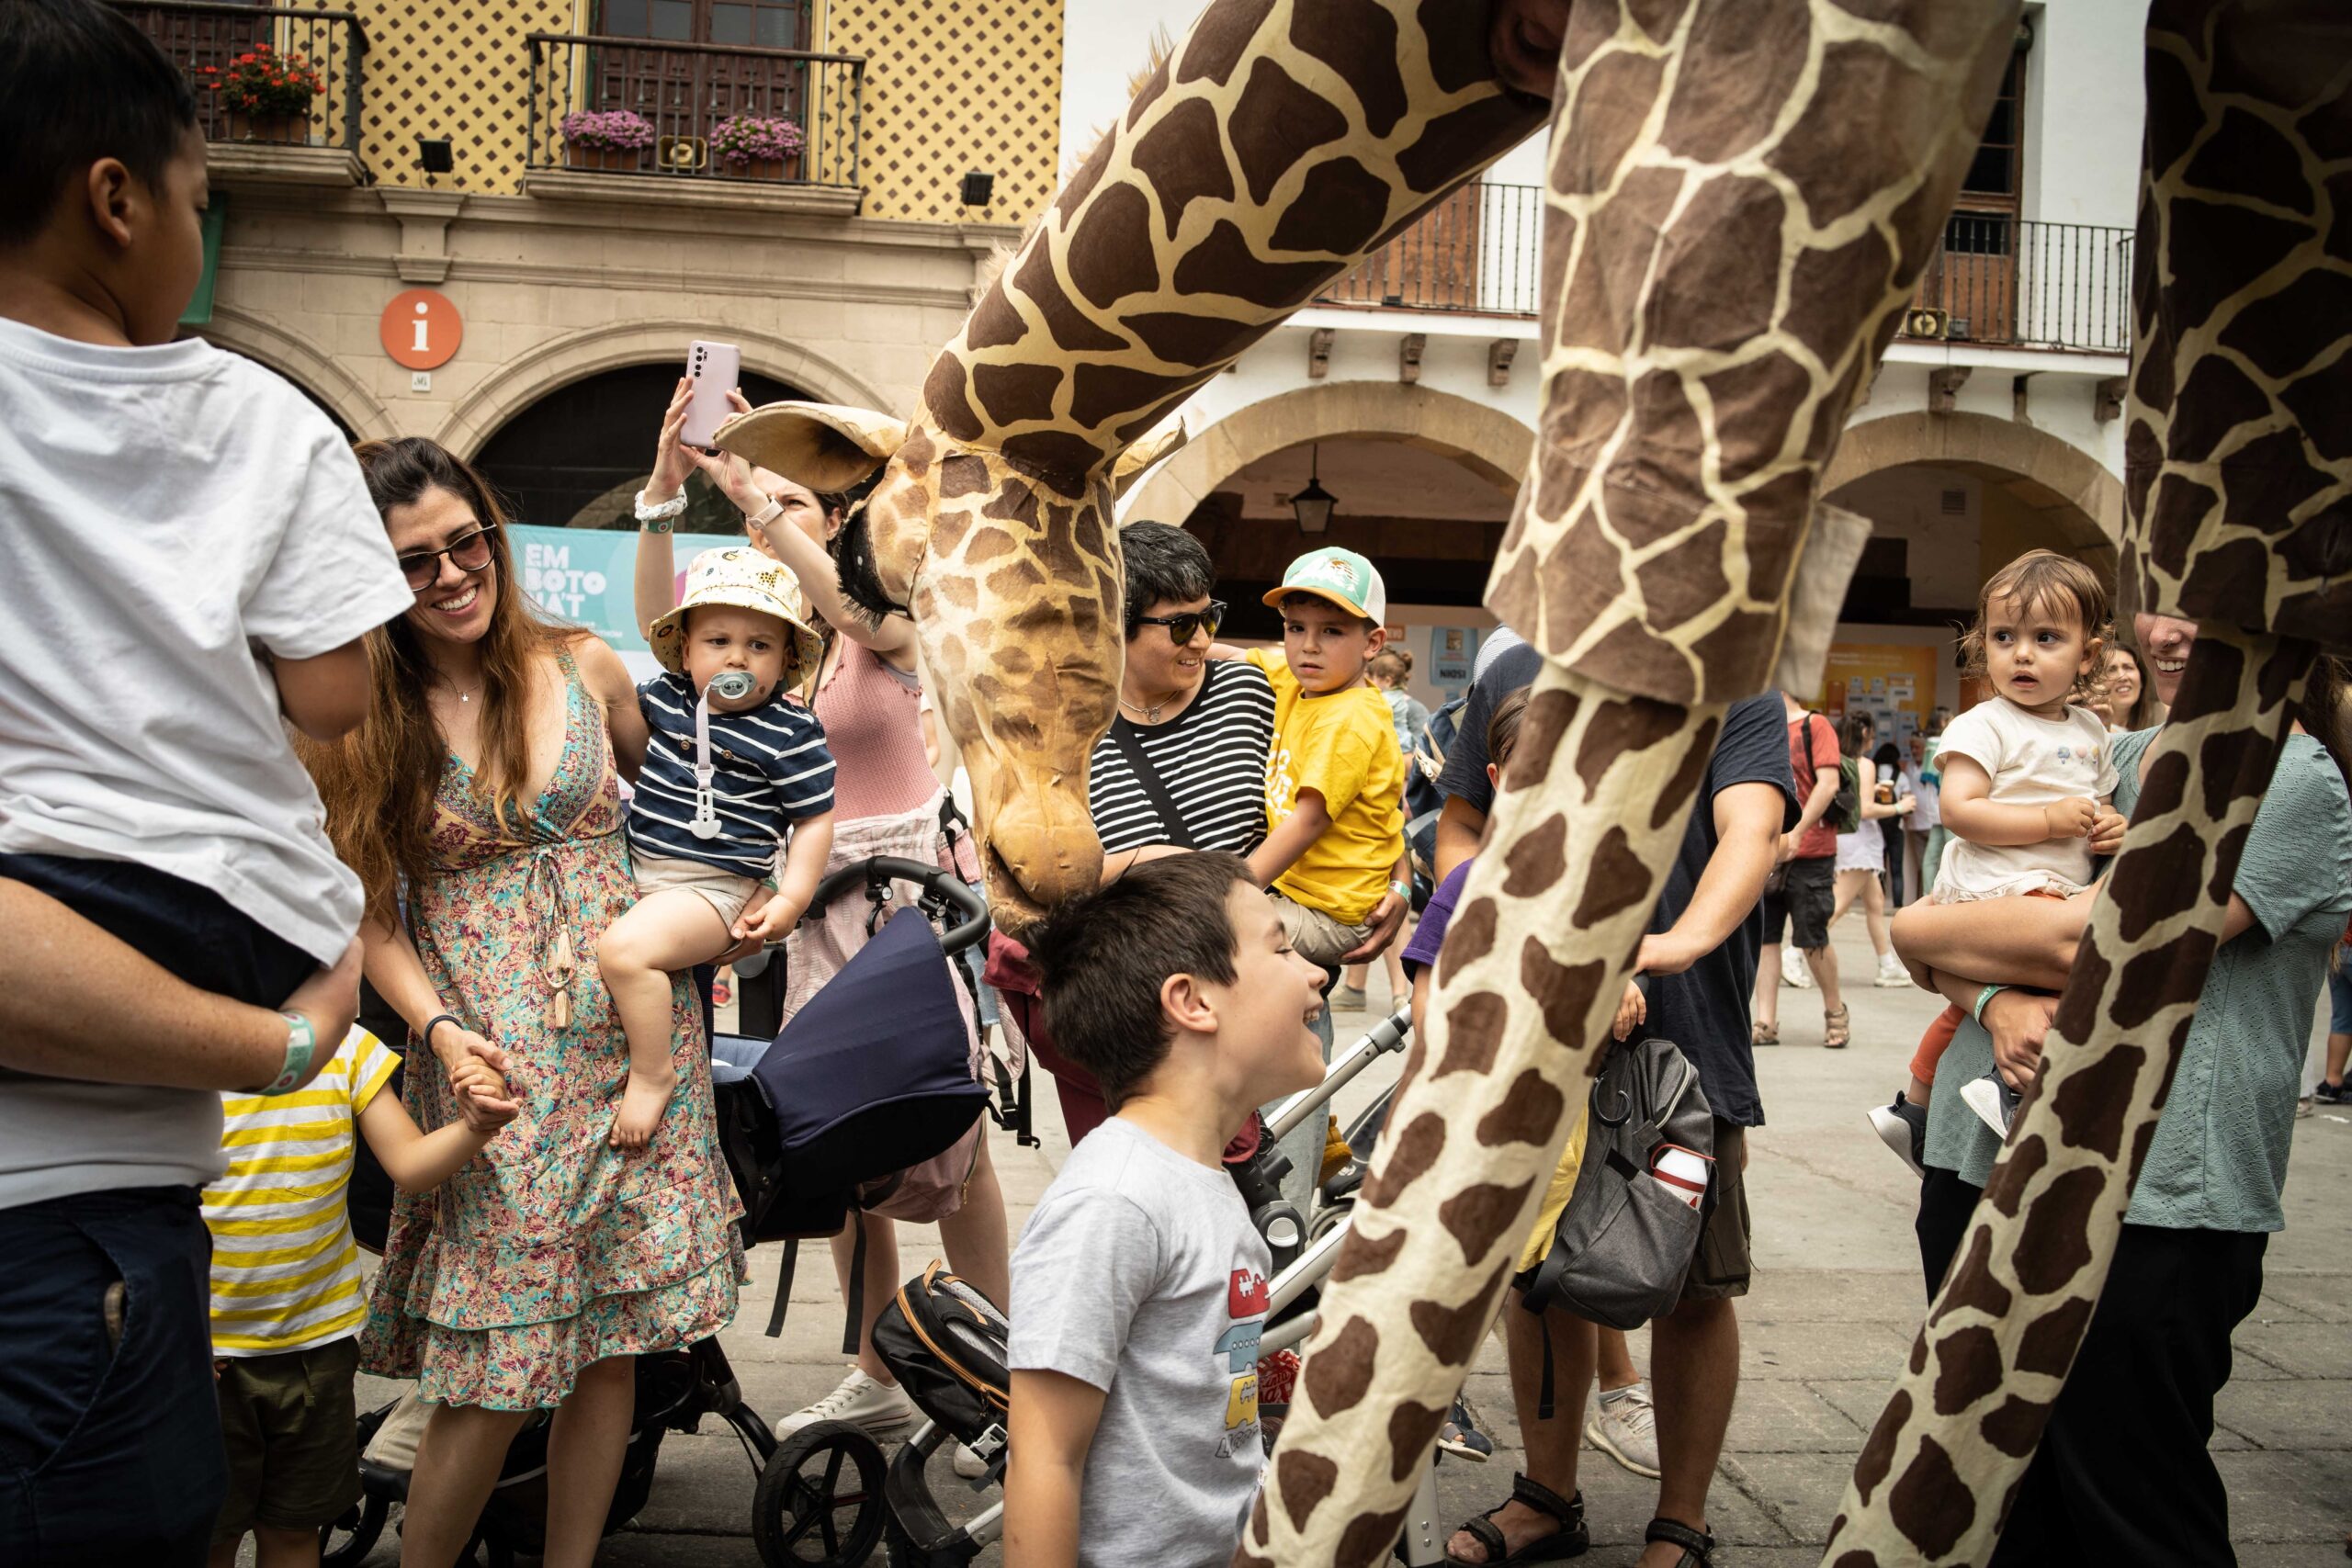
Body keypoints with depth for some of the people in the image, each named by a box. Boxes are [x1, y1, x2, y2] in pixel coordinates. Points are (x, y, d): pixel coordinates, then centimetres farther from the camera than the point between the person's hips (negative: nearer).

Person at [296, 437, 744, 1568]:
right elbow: (374, 918, 0)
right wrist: (440, 1030, -14)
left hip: (633, 1035, 2)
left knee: (614, 1332, 6)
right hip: (489, 1057, -2)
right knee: (493, 1365, -3)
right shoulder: (358, 723, 1)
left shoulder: (584, 668, 5)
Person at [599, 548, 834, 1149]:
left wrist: (791, 900, -13)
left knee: (624, 947, -29)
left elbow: (814, 821, -7)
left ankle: (652, 1072, -12)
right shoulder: (664, 696, 6)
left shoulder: (791, 733, -10)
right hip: (637, 871, 8)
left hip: (715, 887, -8)